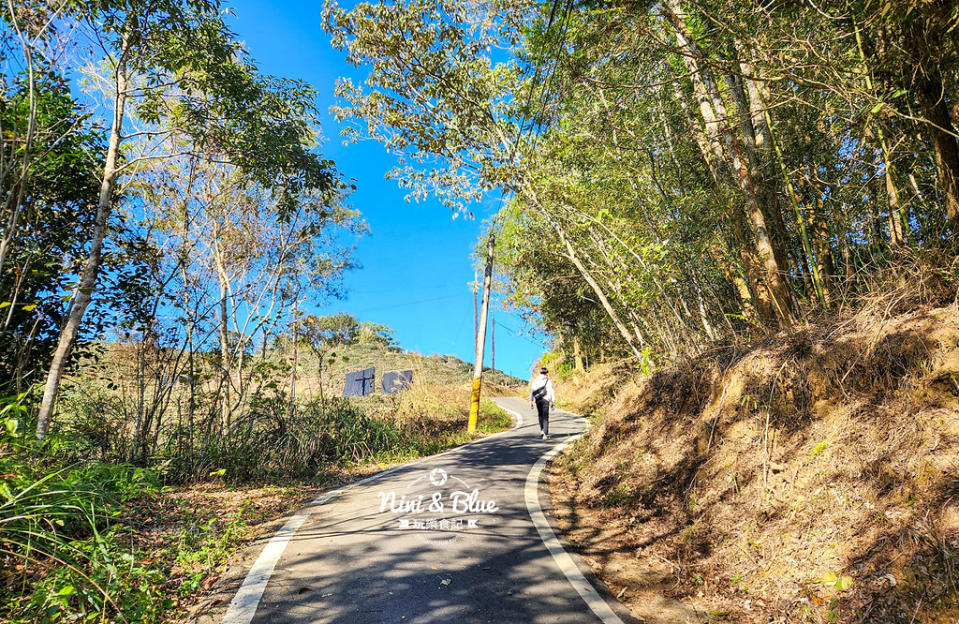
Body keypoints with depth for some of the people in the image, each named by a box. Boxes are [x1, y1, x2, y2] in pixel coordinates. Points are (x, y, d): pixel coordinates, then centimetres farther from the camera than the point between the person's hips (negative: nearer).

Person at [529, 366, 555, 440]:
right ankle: (545, 434, -6)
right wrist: (553, 402, 1)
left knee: (540, 416, 21)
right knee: (545, 418, 0)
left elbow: (531, 392, 5)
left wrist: (531, 402, 10)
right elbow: (552, 392, -4)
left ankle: (542, 430, 16)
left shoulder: (535, 381, 7)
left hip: (537, 400, 3)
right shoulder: (548, 381, -1)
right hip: (545, 400, -3)